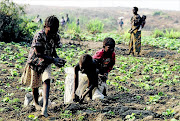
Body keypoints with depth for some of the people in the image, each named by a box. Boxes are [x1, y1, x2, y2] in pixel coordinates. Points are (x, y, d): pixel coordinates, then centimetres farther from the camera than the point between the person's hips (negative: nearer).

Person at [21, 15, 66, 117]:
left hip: (46, 63, 3)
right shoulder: (38, 36, -26)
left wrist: (57, 58, -16)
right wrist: (53, 60, -32)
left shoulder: (56, 37, -9)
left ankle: (45, 107, -24)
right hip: (35, 62, -3)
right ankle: (36, 103, 39)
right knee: (35, 85, 12)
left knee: (47, 81, -18)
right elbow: (38, 54, -26)